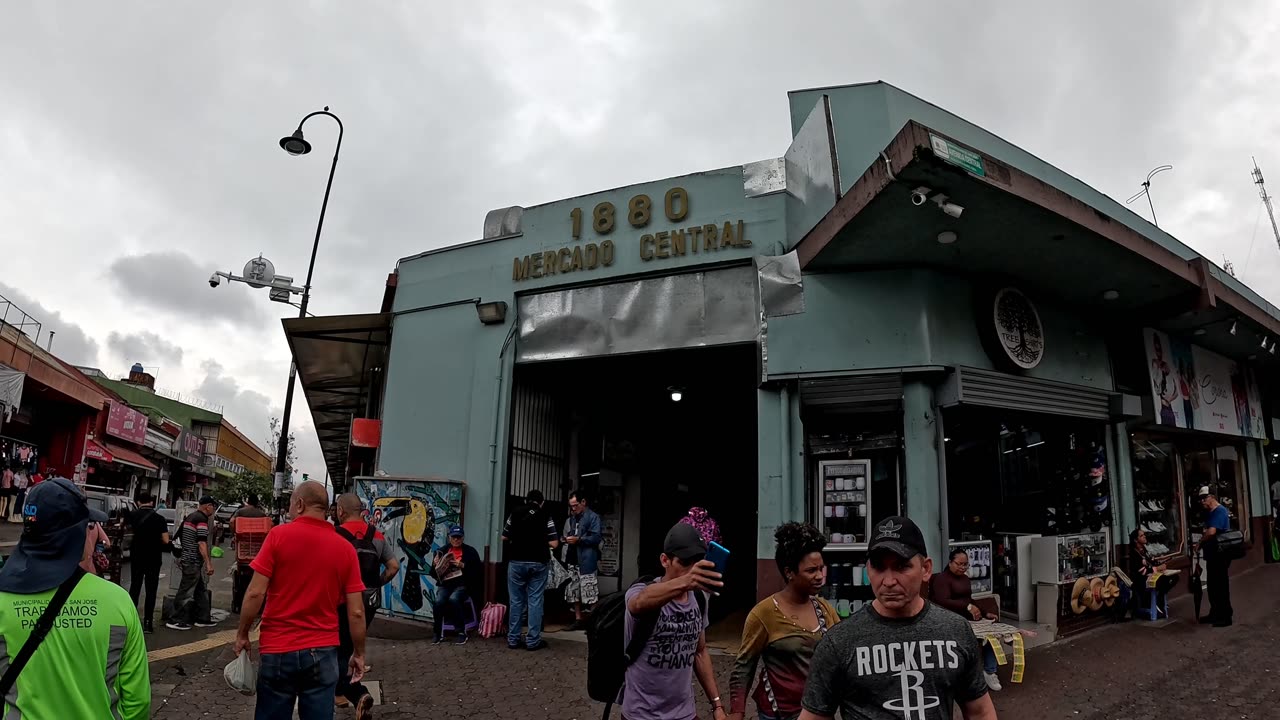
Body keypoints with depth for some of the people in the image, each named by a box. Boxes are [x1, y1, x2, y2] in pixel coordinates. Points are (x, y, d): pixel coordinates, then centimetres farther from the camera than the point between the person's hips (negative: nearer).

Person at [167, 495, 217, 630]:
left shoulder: (190, 517, 14)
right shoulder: (202, 519, -15)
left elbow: (180, 535, 23)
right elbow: (202, 543, -21)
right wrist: (208, 563, -21)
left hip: (187, 558, 10)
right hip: (194, 561, -10)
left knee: (200, 589, 15)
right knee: (186, 591, -3)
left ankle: (200, 619, 20)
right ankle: (176, 621, 2)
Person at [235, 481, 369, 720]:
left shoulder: (279, 535, -7)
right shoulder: (346, 548, -1)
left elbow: (256, 593, -10)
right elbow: (356, 612, -2)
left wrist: (242, 634, 5)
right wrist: (359, 653, 10)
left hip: (278, 649, -1)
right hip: (323, 651, 2)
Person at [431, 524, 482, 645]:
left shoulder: (470, 551, 6)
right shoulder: (442, 551, 13)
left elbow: (477, 571, -3)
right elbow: (434, 574, 16)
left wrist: (463, 566, -16)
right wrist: (435, 565, -6)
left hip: (462, 585, -2)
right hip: (445, 584, 3)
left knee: (453, 599, -34)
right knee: (438, 601, -28)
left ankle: (462, 632, -21)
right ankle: (438, 634, -11)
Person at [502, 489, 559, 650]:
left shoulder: (515, 514, 2)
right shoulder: (545, 517, -3)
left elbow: (504, 537, 9)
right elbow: (554, 543, -8)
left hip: (516, 562, 2)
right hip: (538, 563, -1)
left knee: (516, 601, 9)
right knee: (535, 601, 4)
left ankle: (513, 639, 13)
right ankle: (533, 640, 5)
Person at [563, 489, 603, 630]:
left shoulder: (593, 517, -4)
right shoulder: (571, 518, 17)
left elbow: (596, 538, -13)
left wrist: (578, 539, -18)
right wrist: (567, 539, 6)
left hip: (586, 561, -7)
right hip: (572, 560, 7)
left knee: (590, 594, -8)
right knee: (574, 592, 10)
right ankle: (578, 620, 18)